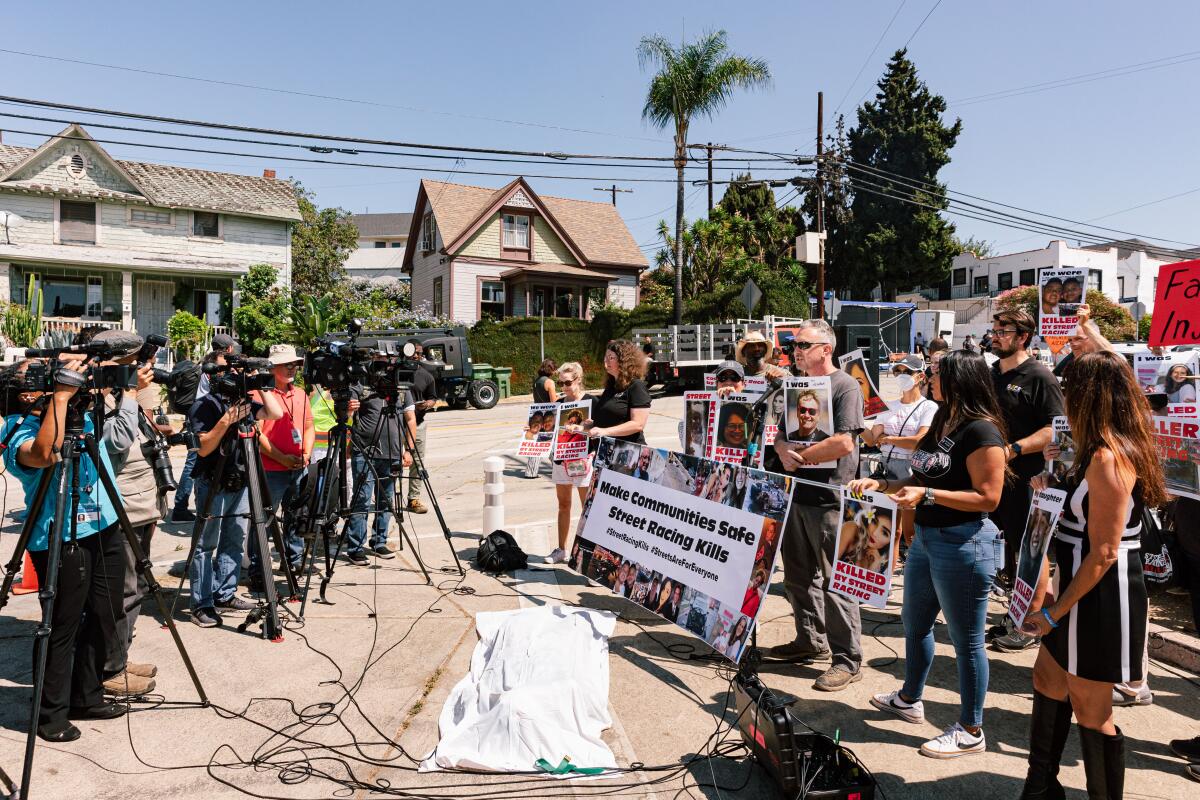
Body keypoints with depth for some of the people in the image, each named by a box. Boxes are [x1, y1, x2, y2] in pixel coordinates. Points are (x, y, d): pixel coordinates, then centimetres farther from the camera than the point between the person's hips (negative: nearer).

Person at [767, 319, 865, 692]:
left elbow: (843, 443, -20)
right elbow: (780, 431, 15)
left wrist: (800, 456, -12)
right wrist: (782, 448, -8)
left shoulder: (845, 386, -10)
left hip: (829, 498, -8)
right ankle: (810, 640, 33)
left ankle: (848, 659, 10)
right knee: (797, 576, 16)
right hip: (796, 494, 8)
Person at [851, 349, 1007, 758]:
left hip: (963, 544, -10)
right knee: (914, 622, 23)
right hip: (926, 538, 10)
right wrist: (882, 484, 3)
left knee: (966, 639, 5)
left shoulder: (981, 431, -18)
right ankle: (909, 698, 43)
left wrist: (927, 495, -27)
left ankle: (970, 731, 21)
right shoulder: (942, 424, 10)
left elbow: (988, 497, -22)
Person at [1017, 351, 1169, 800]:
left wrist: (1054, 612, -17)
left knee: (1090, 712, 6)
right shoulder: (1112, 449, 9)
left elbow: (1104, 553, -23)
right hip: (1084, 592, 10)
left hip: (1100, 596, -10)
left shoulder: (1108, 457, -22)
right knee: (1048, 681, 20)